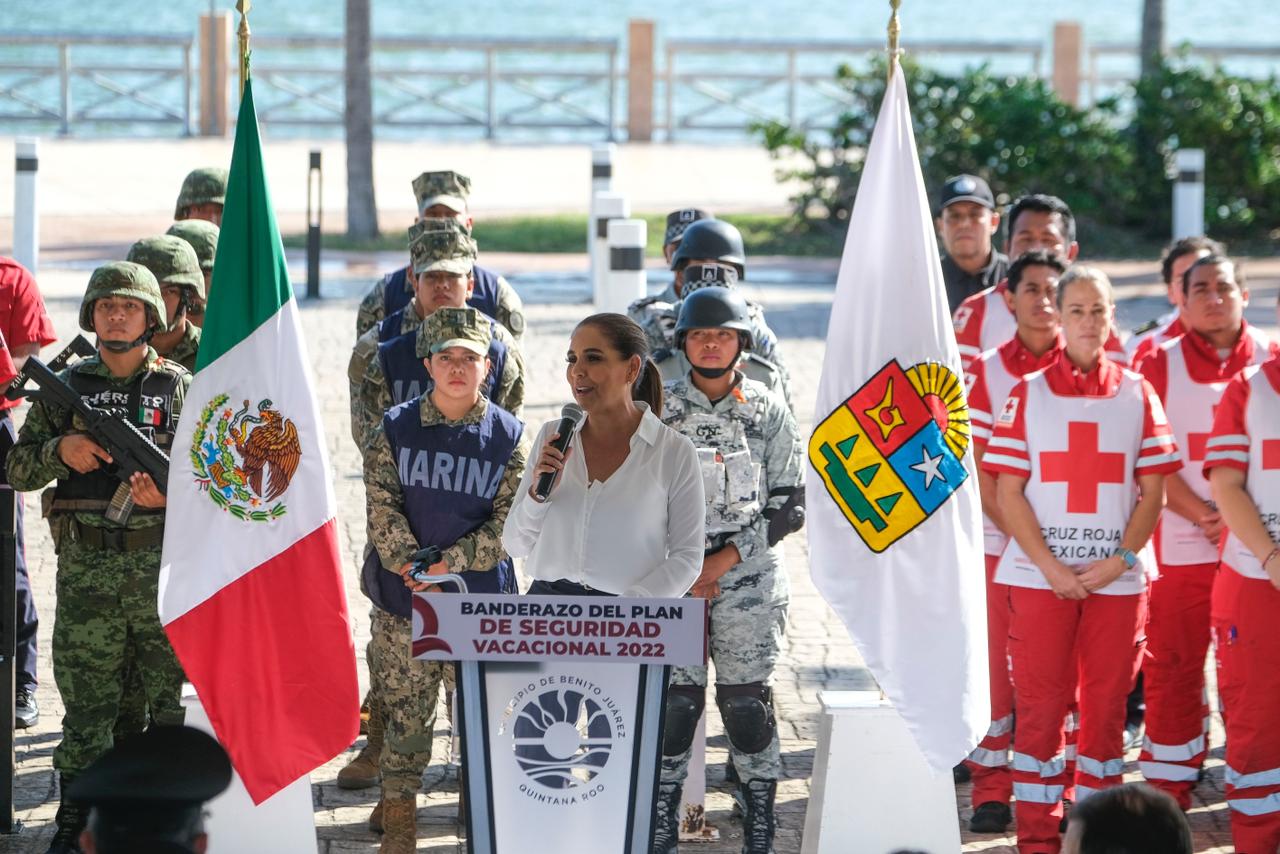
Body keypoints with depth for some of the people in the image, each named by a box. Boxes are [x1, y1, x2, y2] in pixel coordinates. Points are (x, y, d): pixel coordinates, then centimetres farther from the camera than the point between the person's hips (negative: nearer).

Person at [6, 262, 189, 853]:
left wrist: (170, 493, -18)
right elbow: (16, 469, 9)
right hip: (84, 569, 1)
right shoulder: (67, 387, 7)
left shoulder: (182, 389, 3)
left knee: (172, 696, 5)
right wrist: (59, 450, -11)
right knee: (85, 701, 3)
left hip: (162, 566, -1)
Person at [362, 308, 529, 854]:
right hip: (404, 603, 0)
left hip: (482, 600, 0)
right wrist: (414, 567, -17)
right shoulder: (396, 429, 2)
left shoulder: (508, 437, 1)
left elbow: (508, 523, -4)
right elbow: (382, 509, -4)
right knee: (404, 712, 3)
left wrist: (447, 563, -15)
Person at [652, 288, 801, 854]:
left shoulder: (769, 411, 2)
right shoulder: (658, 409, 3)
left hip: (748, 577, 0)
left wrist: (728, 557, -9)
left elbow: (787, 500, 1)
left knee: (746, 700, 0)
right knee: (675, 700, -1)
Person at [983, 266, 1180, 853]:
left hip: (1117, 579, 1)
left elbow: (1153, 491, 4)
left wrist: (1119, 561, -10)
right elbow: (1008, 492, -2)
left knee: (1107, 706, 5)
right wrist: (1052, 568, -11)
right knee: (1039, 706, 0)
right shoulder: (1028, 394, 2)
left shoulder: (1138, 396, 6)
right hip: (1040, 578, -1)